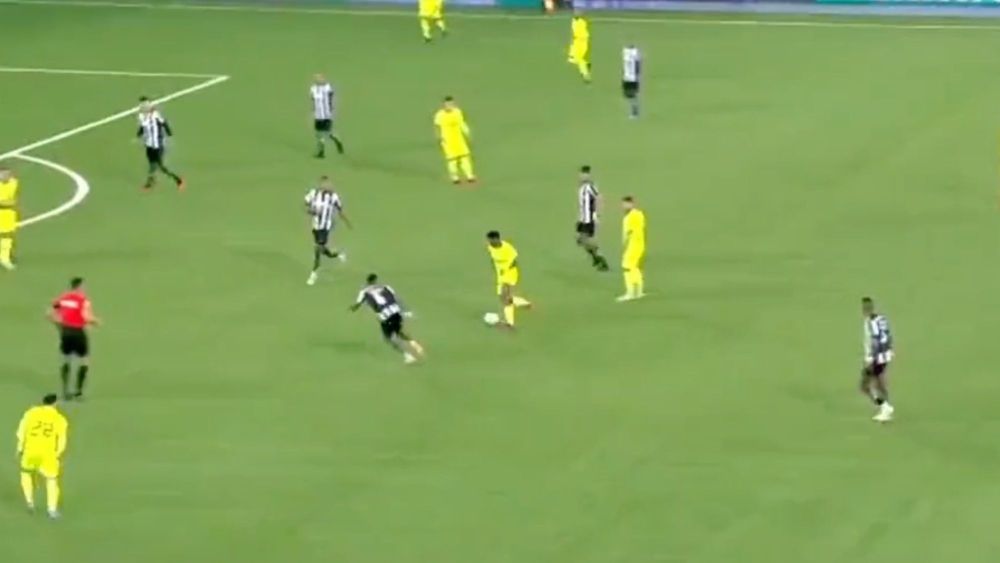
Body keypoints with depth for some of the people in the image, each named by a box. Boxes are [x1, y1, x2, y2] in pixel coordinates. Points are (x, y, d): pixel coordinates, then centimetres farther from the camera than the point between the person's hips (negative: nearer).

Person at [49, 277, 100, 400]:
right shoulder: (84, 300, -11)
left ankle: (65, 391, 16)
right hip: (78, 332, -5)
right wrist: (95, 321, -3)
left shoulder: (62, 298, 5)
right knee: (84, 362, 10)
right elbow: (87, 317, -23)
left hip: (65, 331, 5)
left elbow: (50, 313, 6)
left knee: (66, 361, 18)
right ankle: (78, 391, 7)